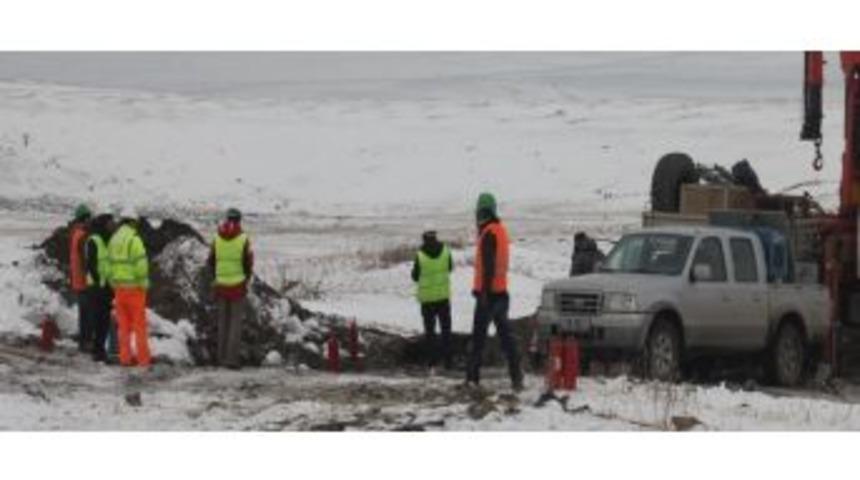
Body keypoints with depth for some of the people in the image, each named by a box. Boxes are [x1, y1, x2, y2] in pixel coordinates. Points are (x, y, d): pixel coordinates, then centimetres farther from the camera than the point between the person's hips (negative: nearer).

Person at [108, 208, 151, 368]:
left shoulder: (113, 240, 8)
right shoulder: (134, 240, -14)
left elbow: (109, 264, 8)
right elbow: (140, 264, -18)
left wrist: (113, 283, 13)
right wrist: (144, 284, -9)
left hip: (119, 288, 6)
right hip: (134, 287, -6)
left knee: (123, 325, 11)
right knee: (139, 323, -1)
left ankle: (125, 357, 10)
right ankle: (143, 358, 0)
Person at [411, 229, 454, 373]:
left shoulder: (420, 256, -16)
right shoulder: (445, 251, -8)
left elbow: (415, 277, -4)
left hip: (427, 298, -2)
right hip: (443, 296, 2)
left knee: (429, 330, 8)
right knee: (445, 329, 15)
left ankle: (432, 363, 4)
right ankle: (447, 361, 14)